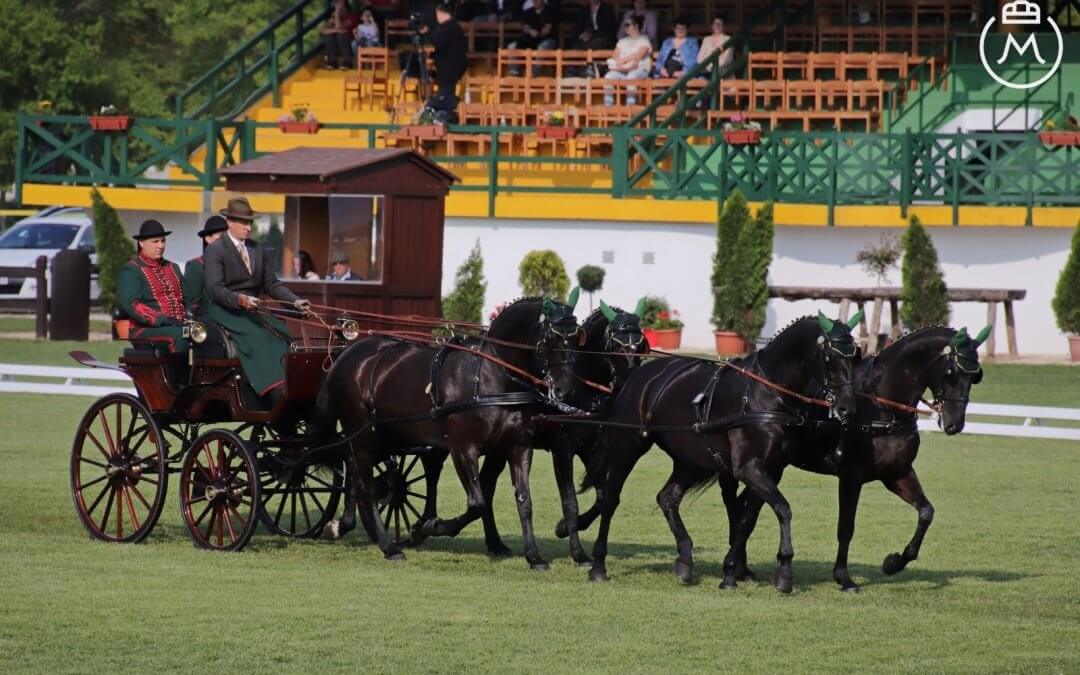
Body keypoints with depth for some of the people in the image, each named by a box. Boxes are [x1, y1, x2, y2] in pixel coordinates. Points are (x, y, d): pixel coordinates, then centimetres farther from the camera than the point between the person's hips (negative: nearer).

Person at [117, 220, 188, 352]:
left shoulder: (173, 268, 25)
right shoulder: (130, 270, 3)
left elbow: (184, 299, 25)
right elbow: (131, 305, -11)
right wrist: (163, 320, -22)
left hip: (179, 325, 6)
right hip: (146, 329, -6)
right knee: (181, 335, -36)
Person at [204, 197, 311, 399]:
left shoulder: (259, 250, 17)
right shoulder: (215, 250, -4)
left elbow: (272, 284, 13)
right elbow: (215, 289, -14)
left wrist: (296, 301, -3)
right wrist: (240, 299, -32)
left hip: (252, 310, 7)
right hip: (225, 311, -6)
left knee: (282, 334, -19)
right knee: (258, 336, -29)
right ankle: (277, 394, -38)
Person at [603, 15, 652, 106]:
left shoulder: (644, 40, 7)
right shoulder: (622, 41, 23)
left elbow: (639, 55, -9)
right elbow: (616, 56, 11)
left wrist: (624, 59, -10)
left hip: (639, 70, -5)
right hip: (622, 71, 5)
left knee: (631, 77, -39)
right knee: (609, 76, -25)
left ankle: (630, 106, -42)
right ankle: (607, 107, -30)